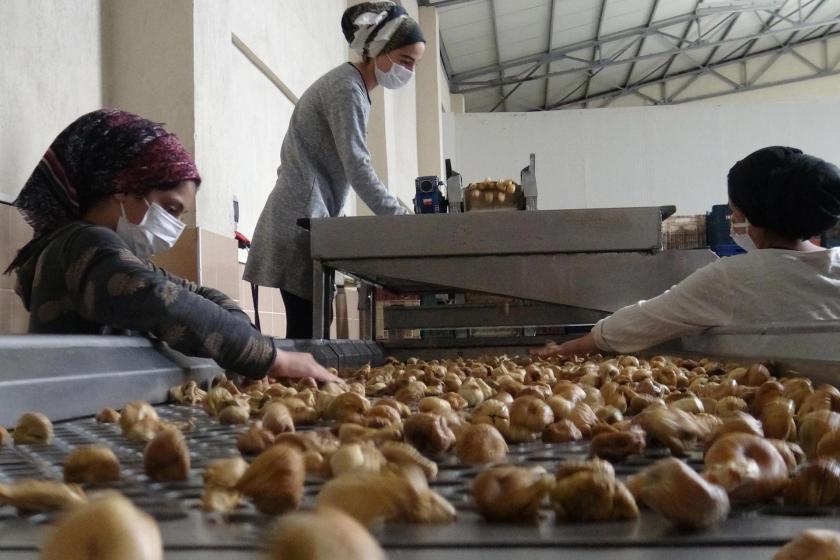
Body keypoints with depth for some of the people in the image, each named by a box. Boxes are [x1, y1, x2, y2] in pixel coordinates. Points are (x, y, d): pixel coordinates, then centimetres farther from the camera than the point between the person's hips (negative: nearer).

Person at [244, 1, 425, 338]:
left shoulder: (350, 86, 20)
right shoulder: (348, 89, -11)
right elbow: (357, 168, -18)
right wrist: (402, 218, -17)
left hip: (305, 216, 10)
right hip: (301, 219, -10)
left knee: (307, 329, 3)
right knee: (309, 331, -14)